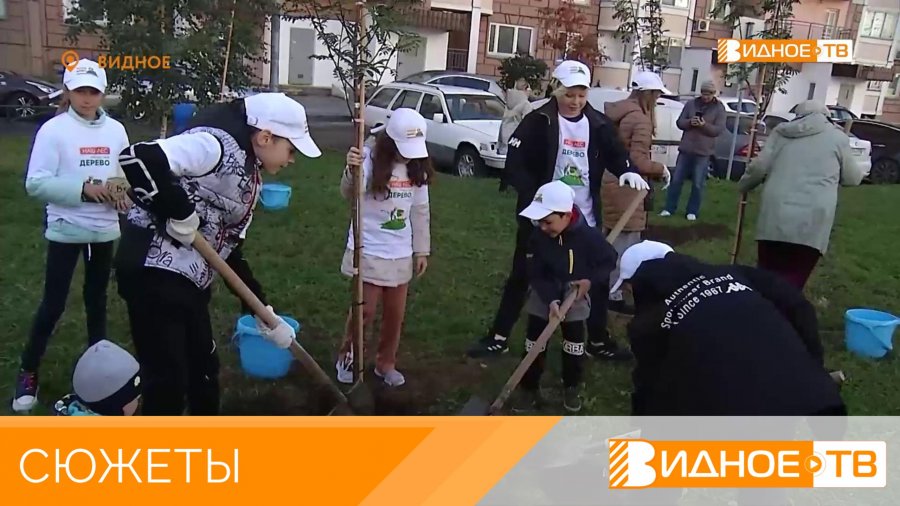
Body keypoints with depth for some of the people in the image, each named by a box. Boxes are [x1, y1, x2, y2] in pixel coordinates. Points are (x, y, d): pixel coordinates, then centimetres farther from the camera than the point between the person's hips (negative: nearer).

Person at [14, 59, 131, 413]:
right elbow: (35, 183, -15)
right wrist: (83, 189, -25)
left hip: (104, 230, 4)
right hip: (65, 230, -4)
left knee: (97, 299, 17)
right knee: (53, 304, 1)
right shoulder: (53, 129, -10)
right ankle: (28, 372, 18)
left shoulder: (116, 130, 2)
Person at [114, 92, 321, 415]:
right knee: (168, 381, -2)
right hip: (155, 271, -10)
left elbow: (229, 248, 17)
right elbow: (137, 158, -29)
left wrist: (264, 314, 18)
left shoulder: (250, 176, 14)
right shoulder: (217, 144, -16)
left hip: (191, 279, 10)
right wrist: (179, 213, -21)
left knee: (204, 368, 21)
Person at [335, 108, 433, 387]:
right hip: (368, 251, -5)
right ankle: (346, 356, 27)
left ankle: (386, 363, 31)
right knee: (365, 310, 1)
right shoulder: (371, 160, -16)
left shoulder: (417, 168, 0)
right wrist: (351, 171, -54)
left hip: (401, 254, 5)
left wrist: (422, 250, 9)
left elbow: (420, 211, 8)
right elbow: (349, 193, -33)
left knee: (395, 314, 13)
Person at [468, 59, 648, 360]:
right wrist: (533, 197, -29)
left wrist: (628, 171, -11)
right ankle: (498, 337, 19)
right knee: (522, 275, 7)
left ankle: (599, 341, 29)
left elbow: (615, 154, 13)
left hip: (584, 219, 4)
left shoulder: (598, 123, 3)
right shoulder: (539, 121, -9)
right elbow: (516, 162, -15)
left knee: (597, 278, 11)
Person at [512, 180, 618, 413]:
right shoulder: (537, 236, -21)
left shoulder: (588, 236, -26)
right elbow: (535, 275, -17)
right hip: (544, 295, 1)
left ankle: (572, 388, 27)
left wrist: (591, 280, -25)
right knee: (534, 341, 3)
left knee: (574, 342, 7)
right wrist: (551, 300, -29)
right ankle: (530, 389, 16)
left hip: (576, 295, -1)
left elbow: (611, 262, -12)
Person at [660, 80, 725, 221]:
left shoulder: (719, 108, -1)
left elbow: (719, 130, -8)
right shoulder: (691, 104, 5)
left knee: (698, 184, 2)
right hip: (685, 149, 2)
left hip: (703, 152, -2)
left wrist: (704, 125, -24)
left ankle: (693, 211, 12)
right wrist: (689, 122, -18)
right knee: (676, 180, 6)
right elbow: (679, 122, 3)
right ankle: (669, 208, 14)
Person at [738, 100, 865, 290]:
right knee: (791, 282, 1)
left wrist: (743, 185, 24)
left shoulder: (781, 132, 16)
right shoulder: (837, 137, 12)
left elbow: (760, 167, 7)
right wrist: (861, 172, 42)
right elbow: (851, 178, 20)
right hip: (812, 222, -2)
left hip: (775, 217, 2)